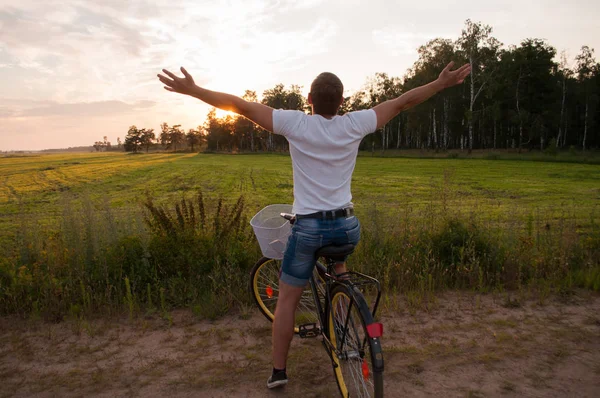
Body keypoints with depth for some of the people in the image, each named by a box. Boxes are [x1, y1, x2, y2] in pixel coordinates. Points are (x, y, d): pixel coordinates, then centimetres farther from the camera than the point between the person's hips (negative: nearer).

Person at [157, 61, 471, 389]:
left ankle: (278, 370, 20)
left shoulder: (296, 124, -8)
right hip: (347, 225, 3)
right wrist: (442, 83, 19)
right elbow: (403, 102, 7)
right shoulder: (355, 124, -3)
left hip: (308, 227, -3)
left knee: (287, 299, 11)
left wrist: (192, 90, 2)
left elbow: (241, 105, -6)